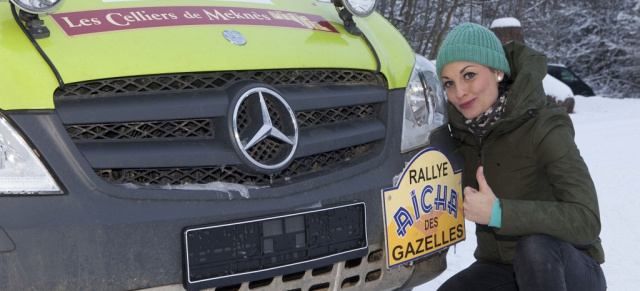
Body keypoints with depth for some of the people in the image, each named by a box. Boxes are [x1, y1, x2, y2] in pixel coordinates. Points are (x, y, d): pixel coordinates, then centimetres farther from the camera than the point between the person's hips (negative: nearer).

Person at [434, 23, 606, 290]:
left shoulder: (544, 128, -21)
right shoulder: (461, 126, -5)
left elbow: (587, 222, -30)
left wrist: (498, 213, -36)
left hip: (568, 269, -4)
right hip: (498, 268, 4)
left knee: (535, 246, -37)